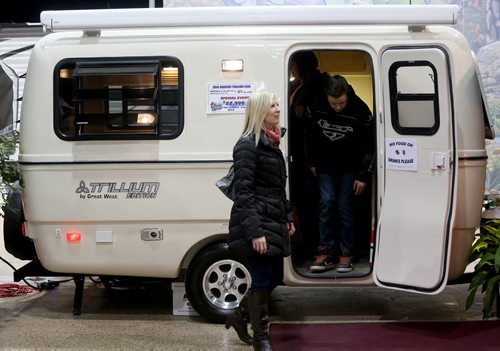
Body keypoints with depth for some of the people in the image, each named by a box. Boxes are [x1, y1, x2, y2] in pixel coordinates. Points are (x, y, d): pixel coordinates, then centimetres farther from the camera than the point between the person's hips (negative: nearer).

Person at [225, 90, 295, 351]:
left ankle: (239, 317, 36)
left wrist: (287, 217, 20)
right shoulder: (248, 145, -13)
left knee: (274, 277, 16)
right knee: (262, 280, -1)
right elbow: (242, 191, -19)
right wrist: (254, 232, -24)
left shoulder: (271, 143, 15)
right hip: (257, 224, -9)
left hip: (273, 222, 9)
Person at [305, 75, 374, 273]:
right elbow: (309, 135, 4)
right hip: (325, 165, 2)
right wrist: (312, 162, 8)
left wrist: (364, 176, -12)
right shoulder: (316, 107, -15)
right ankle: (325, 253, 1)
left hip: (349, 167, -2)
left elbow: (370, 145, -12)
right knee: (326, 203, -3)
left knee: (345, 206, -2)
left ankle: (346, 253, 7)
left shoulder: (360, 110, -21)